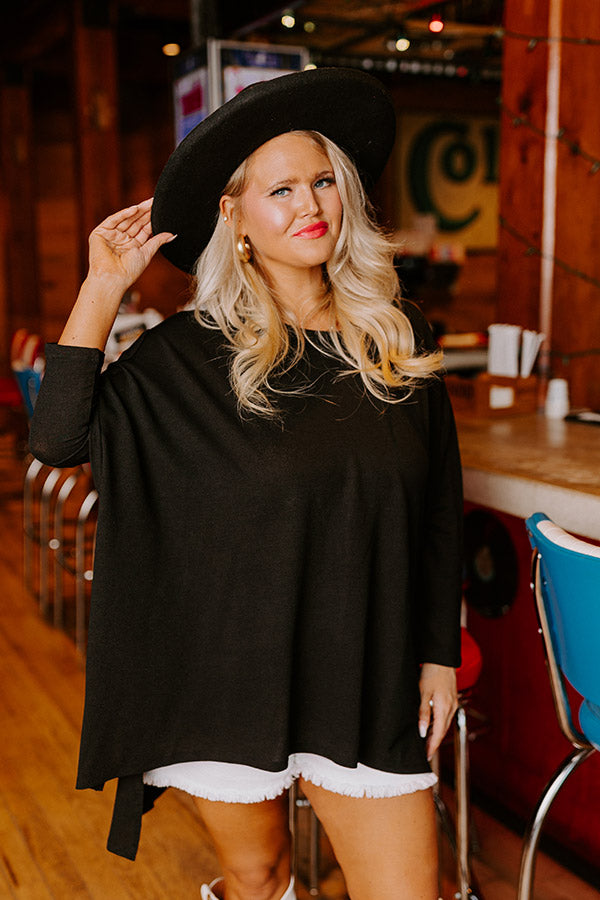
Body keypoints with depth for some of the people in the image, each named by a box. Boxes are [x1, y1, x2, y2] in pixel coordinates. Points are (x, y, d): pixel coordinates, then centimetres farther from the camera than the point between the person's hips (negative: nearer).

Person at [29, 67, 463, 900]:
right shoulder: (189, 352, -5)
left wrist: (439, 653, 7)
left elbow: (439, 509, 7)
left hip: (362, 672, 2)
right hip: (231, 667, -1)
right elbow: (58, 438, -14)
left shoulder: (398, 339, 1)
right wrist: (102, 293, -13)